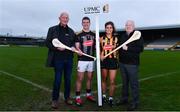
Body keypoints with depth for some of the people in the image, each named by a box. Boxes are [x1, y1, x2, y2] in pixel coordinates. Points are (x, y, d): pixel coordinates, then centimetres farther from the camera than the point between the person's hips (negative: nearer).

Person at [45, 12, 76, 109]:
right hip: (58, 59, -3)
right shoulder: (52, 29, 3)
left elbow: (74, 42, 18)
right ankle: (55, 99, 16)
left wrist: (73, 47, -5)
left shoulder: (71, 31, 12)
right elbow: (48, 42, -1)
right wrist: (57, 47, -15)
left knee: (68, 79, 10)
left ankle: (67, 97, 25)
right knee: (57, 79, 1)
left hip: (69, 59, 4)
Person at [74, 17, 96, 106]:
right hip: (82, 59, -4)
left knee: (90, 78, 12)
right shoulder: (79, 35, 1)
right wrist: (79, 50, -30)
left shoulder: (93, 35, 11)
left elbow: (96, 46, 15)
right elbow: (77, 46, -8)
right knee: (80, 78, -2)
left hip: (91, 59, 4)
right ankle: (78, 97, 6)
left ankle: (88, 94, 26)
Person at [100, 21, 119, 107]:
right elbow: (99, 50, 10)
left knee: (112, 81, 0)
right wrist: (100, 55, -9)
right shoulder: (102, 38, 4)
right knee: (104, 80, 13)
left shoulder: (116, 39, 1)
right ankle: (104, 96, 30)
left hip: (113, 61, -1)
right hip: (104, 61, 1)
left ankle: (111, 98, 17)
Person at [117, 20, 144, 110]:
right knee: (124, 82, 15)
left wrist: (128, 48, -21)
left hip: (132, 64, -6)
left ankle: (135, 102, 9)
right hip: (122, 63, 6)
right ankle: (124, 98, 28)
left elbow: (140, 48, -16)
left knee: (133, 83, -2)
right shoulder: (123, 36, 16)